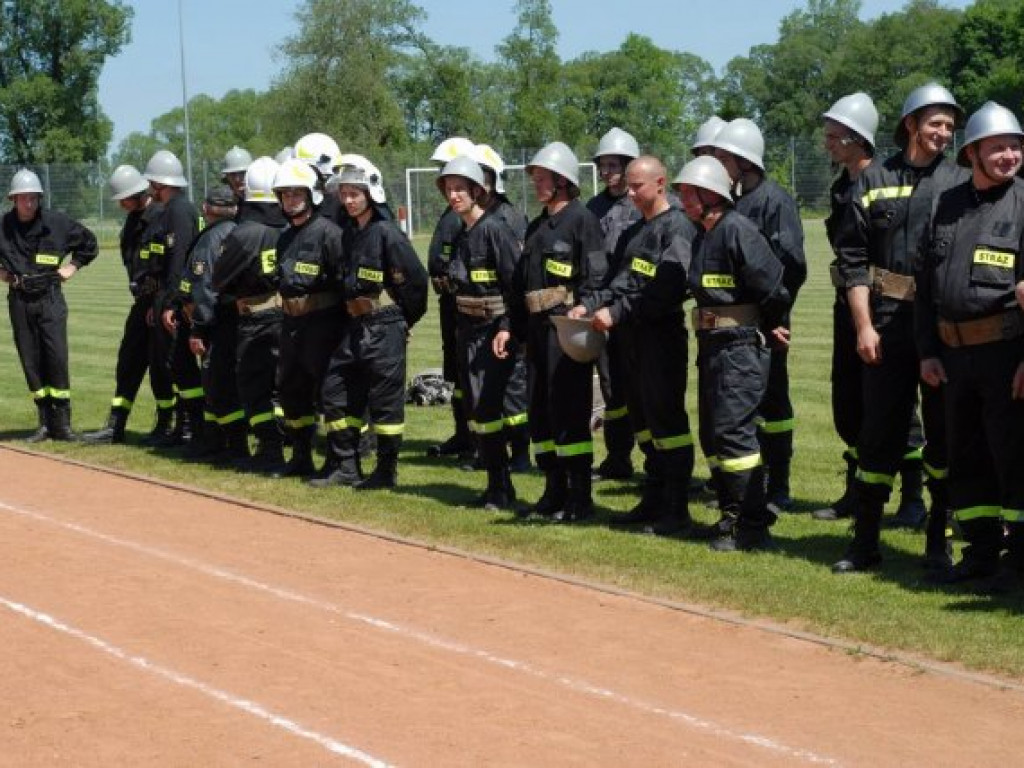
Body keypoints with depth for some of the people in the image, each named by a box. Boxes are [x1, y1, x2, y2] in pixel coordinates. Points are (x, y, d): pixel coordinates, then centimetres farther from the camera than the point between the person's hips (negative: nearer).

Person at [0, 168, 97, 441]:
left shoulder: (58, 222, -3)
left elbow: (89, 242, 12)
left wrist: (73, 265, 6)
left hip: (50, 298, -1)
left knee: (57, 357, -8)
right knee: (31, 361, 3)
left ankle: (62, 423, -3)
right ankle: (45, 423, 10)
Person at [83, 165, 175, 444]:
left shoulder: (163, 218, -15)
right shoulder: (134, 220, 13)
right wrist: (142, 299, 9)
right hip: (143, 300, 9)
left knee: (159, 361, -3)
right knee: (128, 360, 10)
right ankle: (115, 426, 15)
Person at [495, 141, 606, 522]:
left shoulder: (582, 219, -8)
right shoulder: (537, 227, 18)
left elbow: (595, 279, -14)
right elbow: (521, 283, 21)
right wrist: (510, 328, 15)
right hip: (537, 328, 9)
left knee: (570, 411, -6)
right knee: (540, 412, 11)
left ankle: (579, 498, 1)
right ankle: (554, 492, 20)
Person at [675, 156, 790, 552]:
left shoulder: (736, 229, -17)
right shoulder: (702, 234, 12)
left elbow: (773, 285, -21)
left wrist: (769, 326, -5)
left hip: (741, 345, -10)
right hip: (711, 346, 10)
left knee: (734, 431, -9)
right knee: (713, 434, 14)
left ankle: (753, 526, -3)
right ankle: (732, 515, 25)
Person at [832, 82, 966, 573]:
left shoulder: (960, 183, 6)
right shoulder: (874, 179, 6)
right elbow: (852, 256, 4)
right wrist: (864, 325, -5)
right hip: (887, 324, 0)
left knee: (944, 433, 5)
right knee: (879, 431, 3)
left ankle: (938, 540, 17)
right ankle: (865, 542, 9)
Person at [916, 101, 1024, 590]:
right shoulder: (947, 205, 12)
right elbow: (925, 283, 15)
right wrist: (927, 351, 9)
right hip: (955, 353, 6)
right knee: (965, 459, 12)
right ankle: (981, 552, 23)